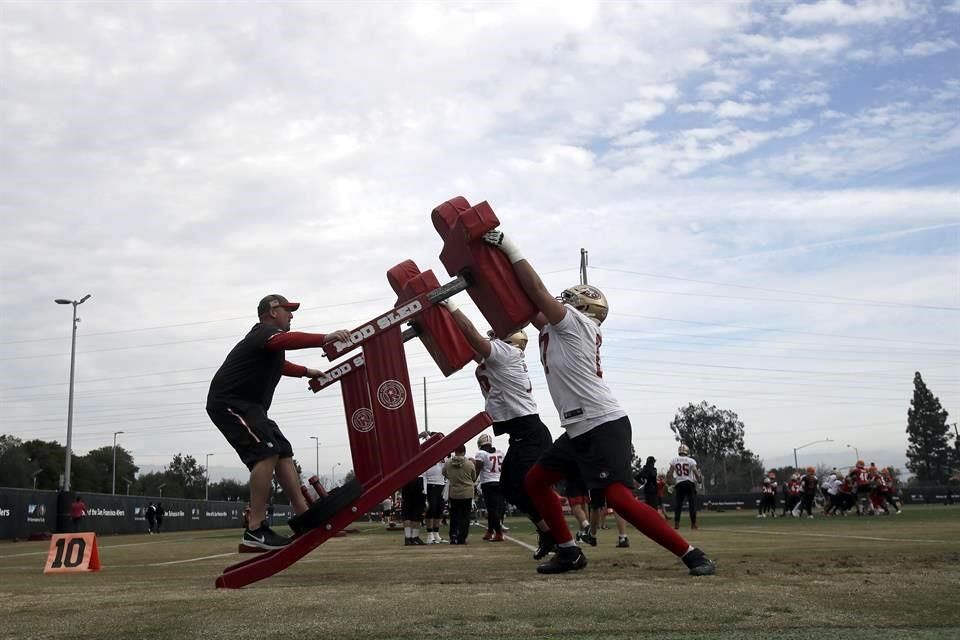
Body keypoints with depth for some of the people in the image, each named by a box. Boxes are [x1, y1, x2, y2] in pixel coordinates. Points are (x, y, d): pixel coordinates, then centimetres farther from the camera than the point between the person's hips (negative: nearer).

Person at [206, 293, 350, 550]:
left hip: (247, 405, 11)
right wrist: (325, 338, -48)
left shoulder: (267, 338, 24)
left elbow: (280, 364, 47)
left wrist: (308, 372, 52)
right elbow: (287, 340, -36)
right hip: (229, 403, -11)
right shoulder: (265, 332, -11)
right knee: (267, 452, -22)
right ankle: (256, 530, -23)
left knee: (283, 452, 3)